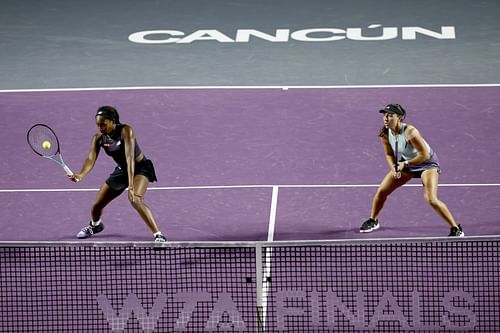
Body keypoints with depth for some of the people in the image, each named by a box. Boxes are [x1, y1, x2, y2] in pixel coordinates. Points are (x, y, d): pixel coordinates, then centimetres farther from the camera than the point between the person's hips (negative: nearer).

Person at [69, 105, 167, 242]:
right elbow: (91, 159, -24)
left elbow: (129, 157, -37)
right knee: (97, 205, 8)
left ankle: (158, 235, -30)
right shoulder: (99, 138, -12)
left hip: (141, 168, -6)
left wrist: (131, 185, -46)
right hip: (122, 170, 6)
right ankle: (95, 225, 44)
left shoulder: (125, 131, -29)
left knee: (135, 199, -34)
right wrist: (81, 175, -46)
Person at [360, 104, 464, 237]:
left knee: (431, 199, -23)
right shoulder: (385, 134, -14)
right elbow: (389, 154, 3)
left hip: (427, 162, -7)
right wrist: (394, 168, -16)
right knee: (381, 191, 4)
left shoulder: (410, 132, -34)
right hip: (405, 163, 7)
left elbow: (425, 155, -27)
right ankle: (373, 221, 31)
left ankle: (456, 229, -12)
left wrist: (405, 164, -26)